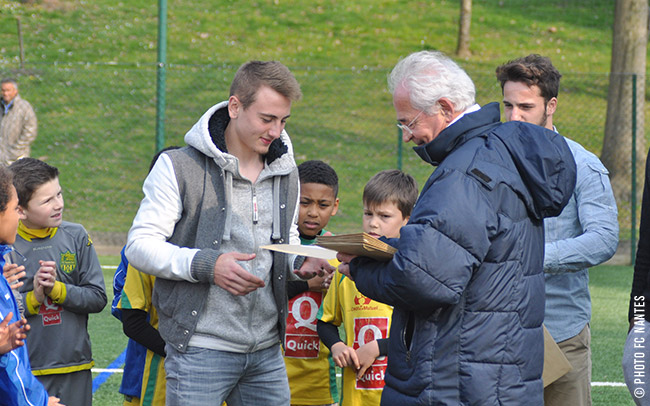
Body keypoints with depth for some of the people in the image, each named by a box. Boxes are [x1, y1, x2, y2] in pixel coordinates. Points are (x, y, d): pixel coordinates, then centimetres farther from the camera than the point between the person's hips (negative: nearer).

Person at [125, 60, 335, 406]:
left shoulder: (286, 172, 14)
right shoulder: (180, 167, -6)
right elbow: (139, 245, -7)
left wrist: (299, 263, 1)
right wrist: (206, 265, -21)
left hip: (267, 352, 6)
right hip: (200, 349, -5)